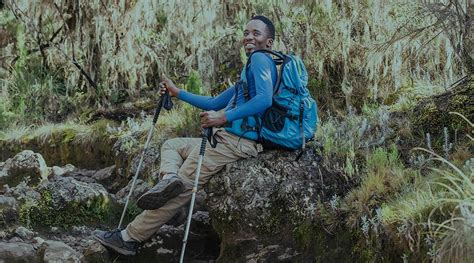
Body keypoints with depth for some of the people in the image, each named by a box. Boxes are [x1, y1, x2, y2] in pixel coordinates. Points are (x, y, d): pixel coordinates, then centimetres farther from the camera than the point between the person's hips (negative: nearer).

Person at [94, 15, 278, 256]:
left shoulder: (260, 59, -4)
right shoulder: (248, 72, 26)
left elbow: (265, 100, -24)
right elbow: (214, 103, 32)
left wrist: (224, 118, -26)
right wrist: (177, 93, 29)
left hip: (237, 142, -10)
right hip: (226, 139, 10)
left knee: (183, 187, -9)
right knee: (171, 145, 21)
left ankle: (130, 238, -7)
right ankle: (169, 178, -10)